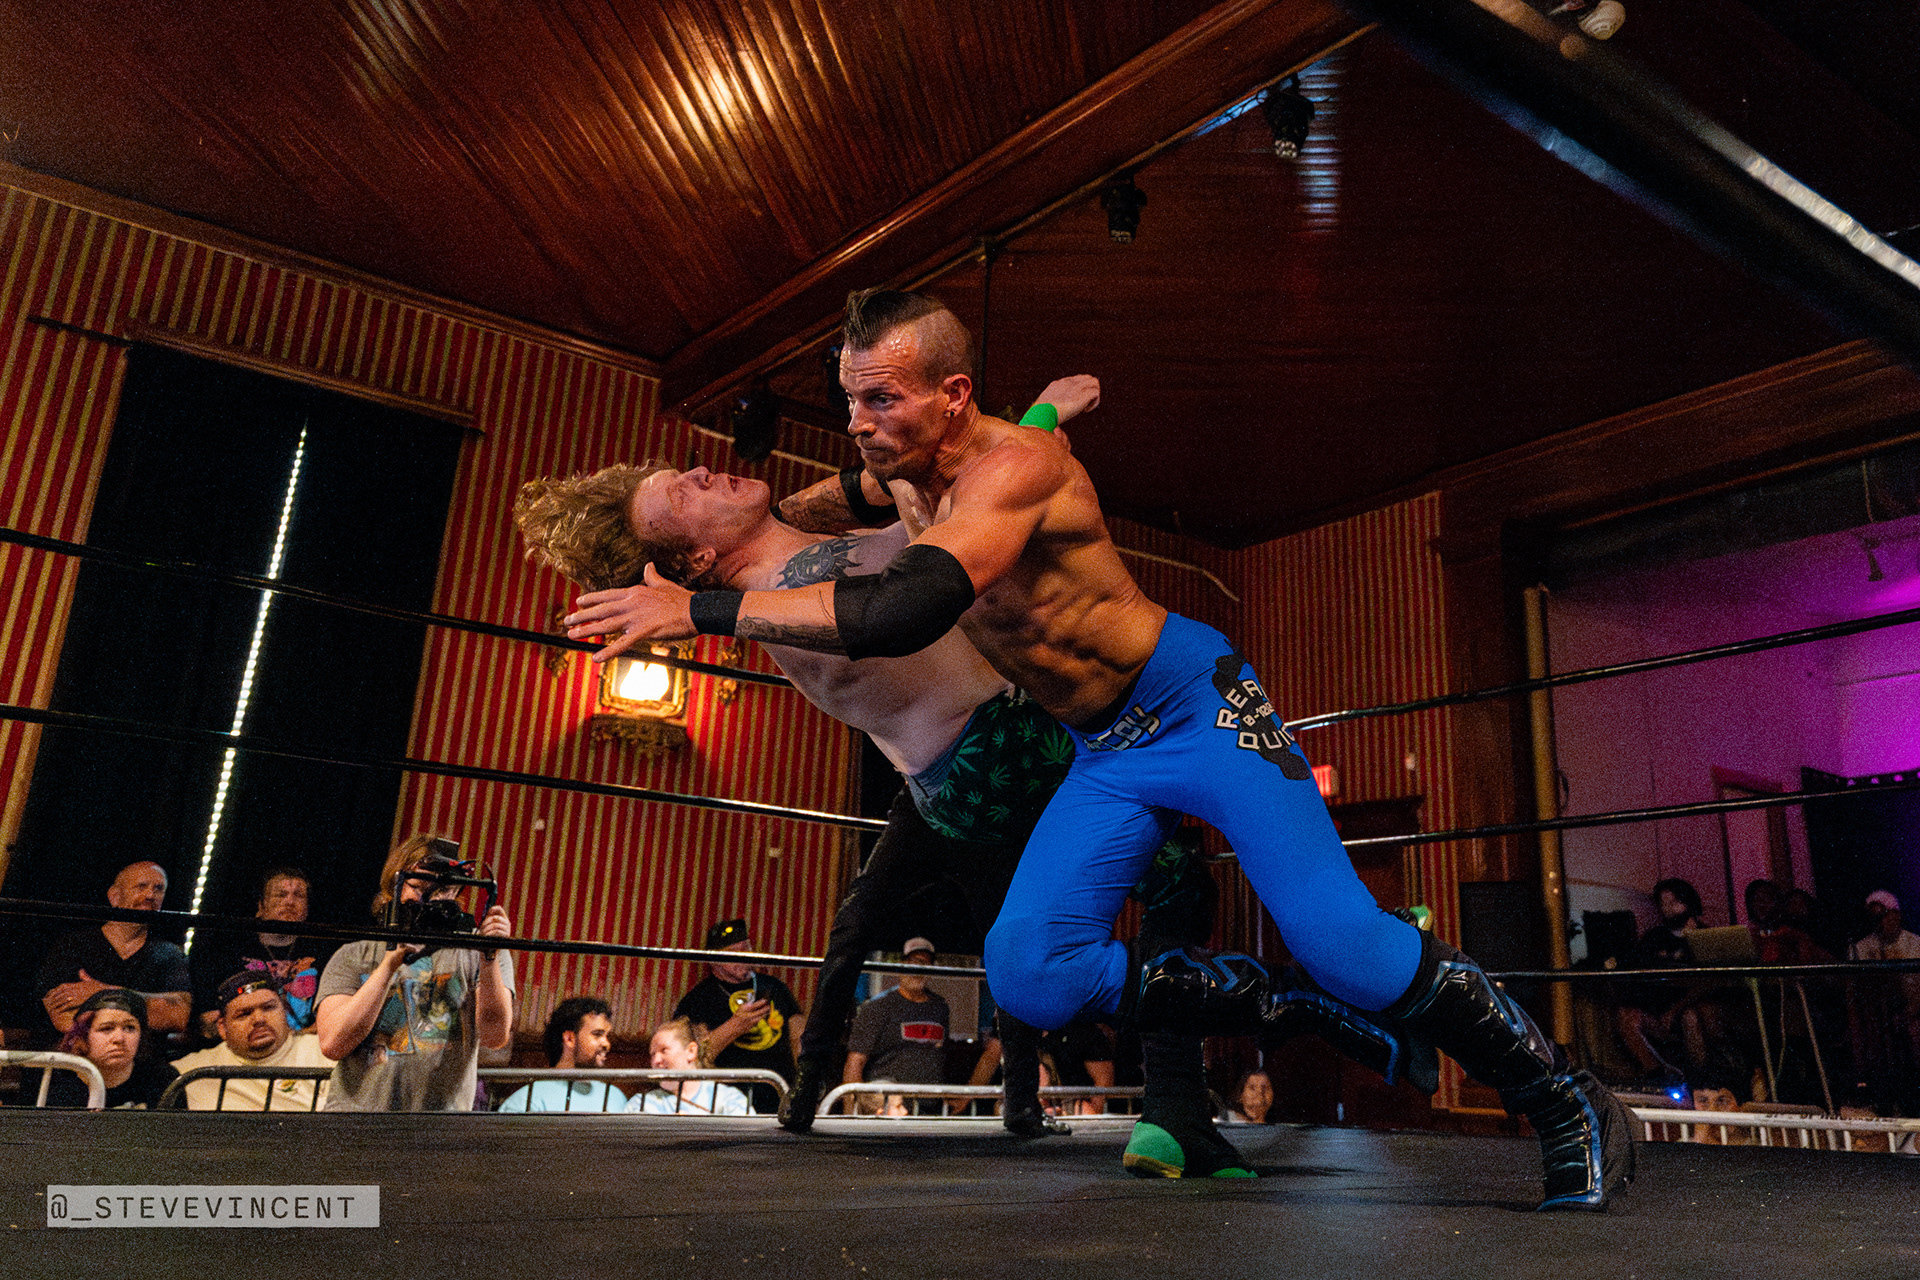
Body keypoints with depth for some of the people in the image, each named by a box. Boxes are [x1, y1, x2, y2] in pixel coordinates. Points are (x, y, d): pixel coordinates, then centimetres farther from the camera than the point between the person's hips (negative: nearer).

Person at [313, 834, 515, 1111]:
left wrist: (489, 957, -16)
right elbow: (333, 1044, -3)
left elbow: (495, 1036, -5)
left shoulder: (474, 953, 8)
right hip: (356, 1108, 1)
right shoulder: (352, 957, 11)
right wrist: (390, 964, -9)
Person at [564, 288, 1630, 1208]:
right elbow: (839, 496, 31)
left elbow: (904, 611, -42)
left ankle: (1565, 1106, 7)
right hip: (1104, 758, 7)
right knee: (1029, 977, -12)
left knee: (1343, 946, -19)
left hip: (1201, 707, -7)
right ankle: (1269, 1008, 10)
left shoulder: (1013, 464, -25)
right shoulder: (901, 472, 3)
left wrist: (700, 610, -37)